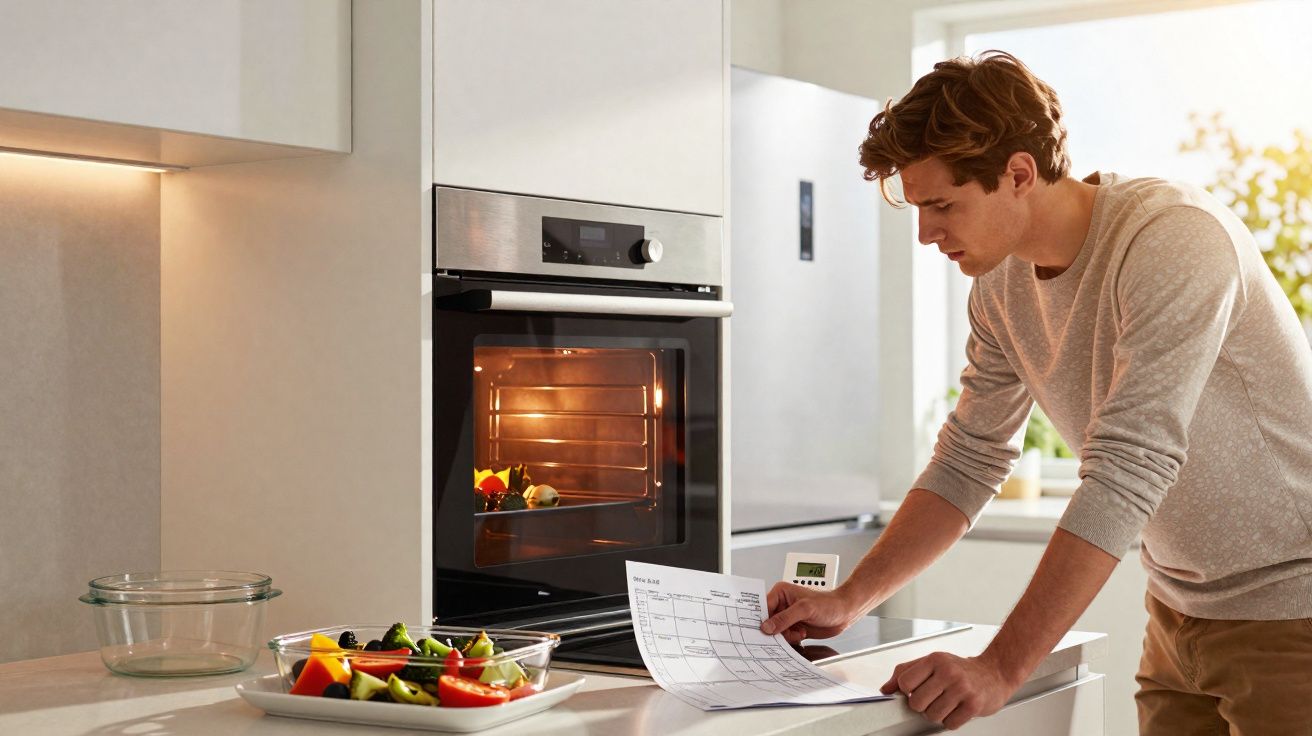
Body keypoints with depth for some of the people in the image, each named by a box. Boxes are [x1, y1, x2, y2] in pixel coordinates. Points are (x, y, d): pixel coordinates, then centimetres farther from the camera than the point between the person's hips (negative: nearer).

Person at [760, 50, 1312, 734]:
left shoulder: (1175, 241, -25)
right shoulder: (1001, 282, 0)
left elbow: (1127, 471, -32)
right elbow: (968, 461, 6)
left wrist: (999, 667, -34)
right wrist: (847, 601, -2)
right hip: (1180, 606, 6)